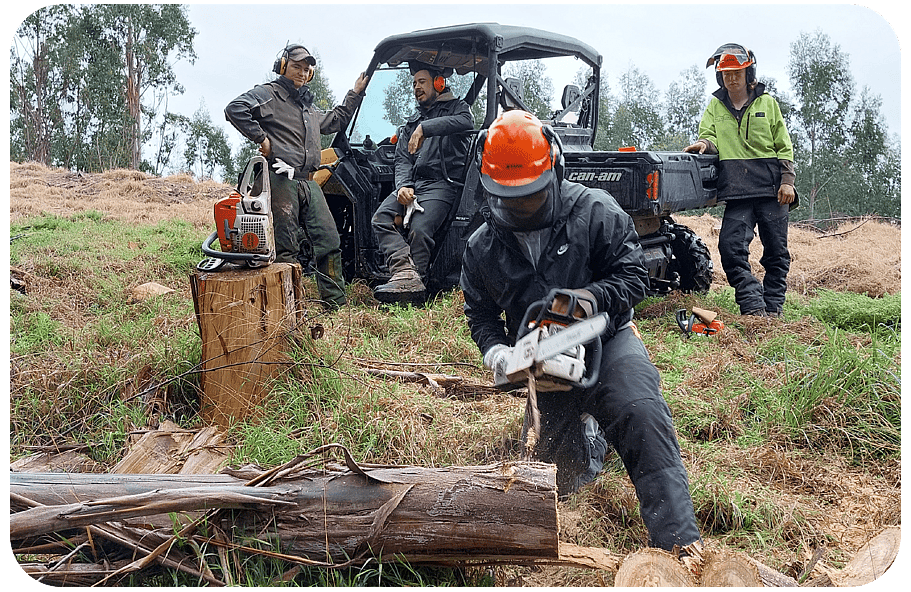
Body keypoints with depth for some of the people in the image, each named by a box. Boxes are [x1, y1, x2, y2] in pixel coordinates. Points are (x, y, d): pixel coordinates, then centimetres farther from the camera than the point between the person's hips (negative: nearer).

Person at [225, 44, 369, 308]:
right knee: (287, 248, -7)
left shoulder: (308, 105, 27)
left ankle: (336, 303, 8)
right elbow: (235, 109, -14)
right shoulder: (268, 93, 2)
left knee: (329, 241, 3)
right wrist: (261, 138, -14)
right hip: (282, 180, -8)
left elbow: (335, 122, 42)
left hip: (309, 183, 8)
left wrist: (355, 94, 38)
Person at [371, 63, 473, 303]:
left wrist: (425, 128, -24)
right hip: (413, 184, 6)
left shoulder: (456, 108, 11)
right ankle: (405, 273, -35)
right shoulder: (412, 122, 28)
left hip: (442, 184, -6)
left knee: (419, 229, -29)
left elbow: (465, 122, -16)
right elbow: (402, 159, 16)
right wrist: (403, 186, -6)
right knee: (381, 218, -22)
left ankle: (406, 286, -23)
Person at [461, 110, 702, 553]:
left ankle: (679, 544, -29)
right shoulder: (482, 247, -2)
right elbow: (480, 313, 9)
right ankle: (589, 436, 43)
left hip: (607, 339, -3)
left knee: (642, 416, -32)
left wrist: (592, 296, -29)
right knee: (558, 479, 8)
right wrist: (495, 350, -12)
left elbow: (633, 275, -10)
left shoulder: (595, 212, -11)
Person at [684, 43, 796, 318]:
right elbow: (709, 138, 8)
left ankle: (773, 308, 12)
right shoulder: (716, 106, 14)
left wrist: (787, 180, 0)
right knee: (731, 246, -15)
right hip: (737, 189, 1)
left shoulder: (767, 103, 11)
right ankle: (754, 308, -11)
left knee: (776, 250, 2)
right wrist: (705, 144, -17)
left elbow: (784, 146, 10)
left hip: (771, 186, 0)